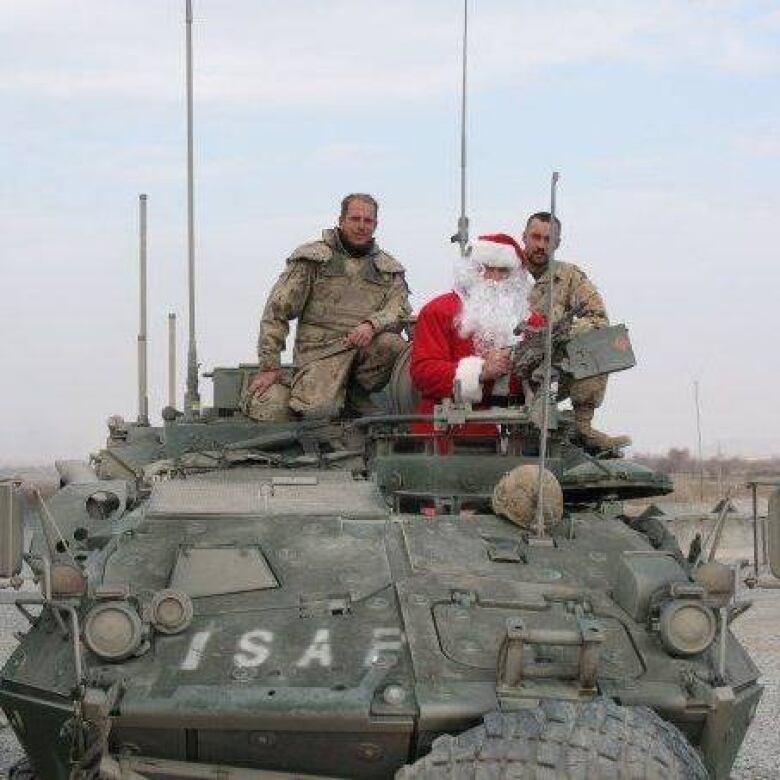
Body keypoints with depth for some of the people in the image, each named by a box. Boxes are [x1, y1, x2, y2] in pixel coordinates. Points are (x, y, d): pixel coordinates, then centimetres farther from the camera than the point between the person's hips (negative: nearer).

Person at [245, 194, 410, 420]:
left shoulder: (389, 268, 20)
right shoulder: (311, 258, 9)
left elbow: (400, 310, 5)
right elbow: (278, 310, 4)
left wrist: (372, 324, -20)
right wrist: (269, 366, -4)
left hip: (368, 348, 4)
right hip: (322, 349, -4)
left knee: (394, 346, -31)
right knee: (319, 410, -30)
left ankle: (354, 396, -7)